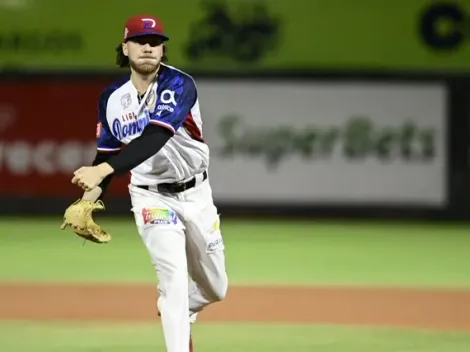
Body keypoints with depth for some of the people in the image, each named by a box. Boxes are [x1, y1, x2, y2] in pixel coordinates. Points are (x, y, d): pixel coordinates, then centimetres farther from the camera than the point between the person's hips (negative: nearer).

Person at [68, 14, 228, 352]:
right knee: (174, 276, -20)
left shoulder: (179, 86, -20)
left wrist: (104, 169, -47)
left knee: (214, 289, 14)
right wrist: (89, 199, -11)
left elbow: (154, 138, -35)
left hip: (196, 194, 0)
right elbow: (107, 153, 8)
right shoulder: (112, 98, -5)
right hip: (151, 197, 0)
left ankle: (180, 312, 48)